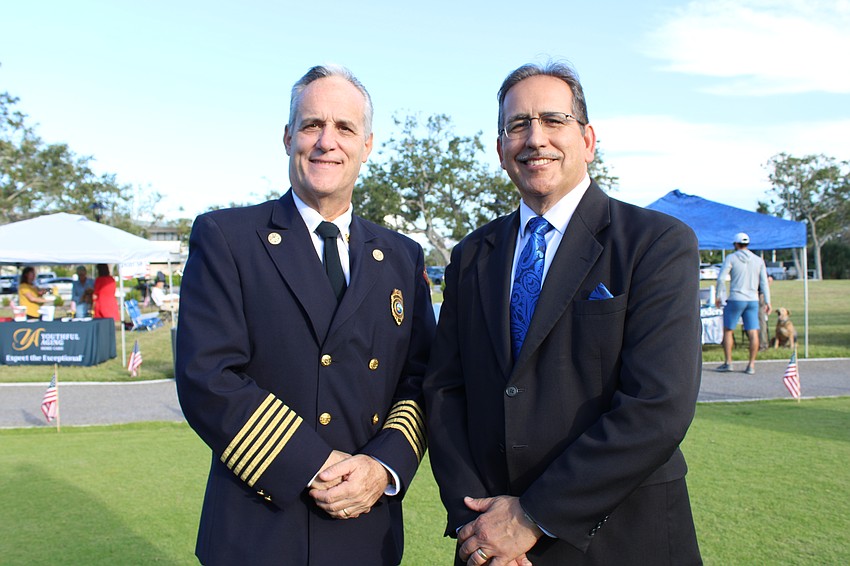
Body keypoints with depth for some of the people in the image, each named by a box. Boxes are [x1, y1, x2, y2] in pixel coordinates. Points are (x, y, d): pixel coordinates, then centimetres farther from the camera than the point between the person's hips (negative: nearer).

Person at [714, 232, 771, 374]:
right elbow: (764, 283, 6)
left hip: (735, 299, -3)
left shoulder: (731, 258, -2)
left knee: (728, 330, 7)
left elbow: (721, 278, -10)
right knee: (753, 333, 2)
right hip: (753, 300, 4)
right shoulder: (758, 260, 9)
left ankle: (728, 362, 6)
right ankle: (751, 365, 2)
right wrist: (767, 302, 9)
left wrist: (718, 296, -1)